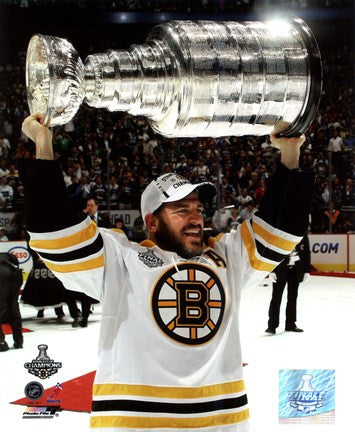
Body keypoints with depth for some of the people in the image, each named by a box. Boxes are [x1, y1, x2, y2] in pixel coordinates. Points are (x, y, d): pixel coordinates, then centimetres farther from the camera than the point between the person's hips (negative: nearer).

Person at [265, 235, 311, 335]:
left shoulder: (303, 237, -2)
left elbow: (306, 253, 7)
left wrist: (306, 271, 7)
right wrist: (272, 271, -15)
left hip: (296, 272, 4)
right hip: (280, 271, -4)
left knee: (293, 297, 12)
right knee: (276, 297, -1)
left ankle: (291, 324, 23)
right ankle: (272, 325, 3)